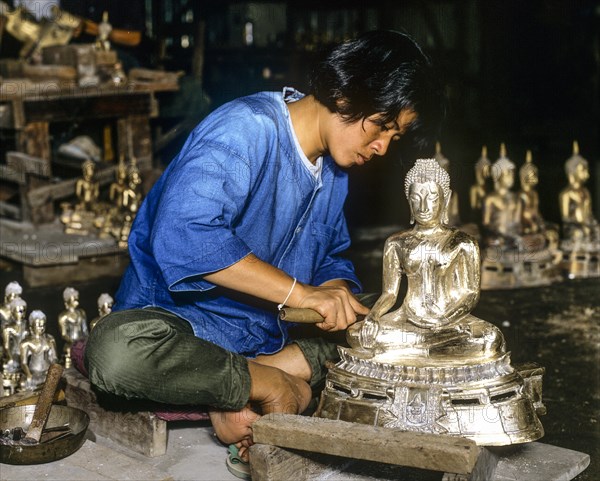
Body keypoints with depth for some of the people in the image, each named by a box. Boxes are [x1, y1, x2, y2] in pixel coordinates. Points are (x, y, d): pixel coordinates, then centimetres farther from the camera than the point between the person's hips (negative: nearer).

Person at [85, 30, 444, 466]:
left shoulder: (334, 170, 9)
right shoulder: (247, 128, -20)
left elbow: (332, 258, 19)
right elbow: (183, 236, -34)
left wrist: (340, 294, -6)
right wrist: (302, 292, -32)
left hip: (270, 335, 8)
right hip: (181, 320, -7)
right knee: (119, 350, -39)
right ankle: (276, 384, -18)